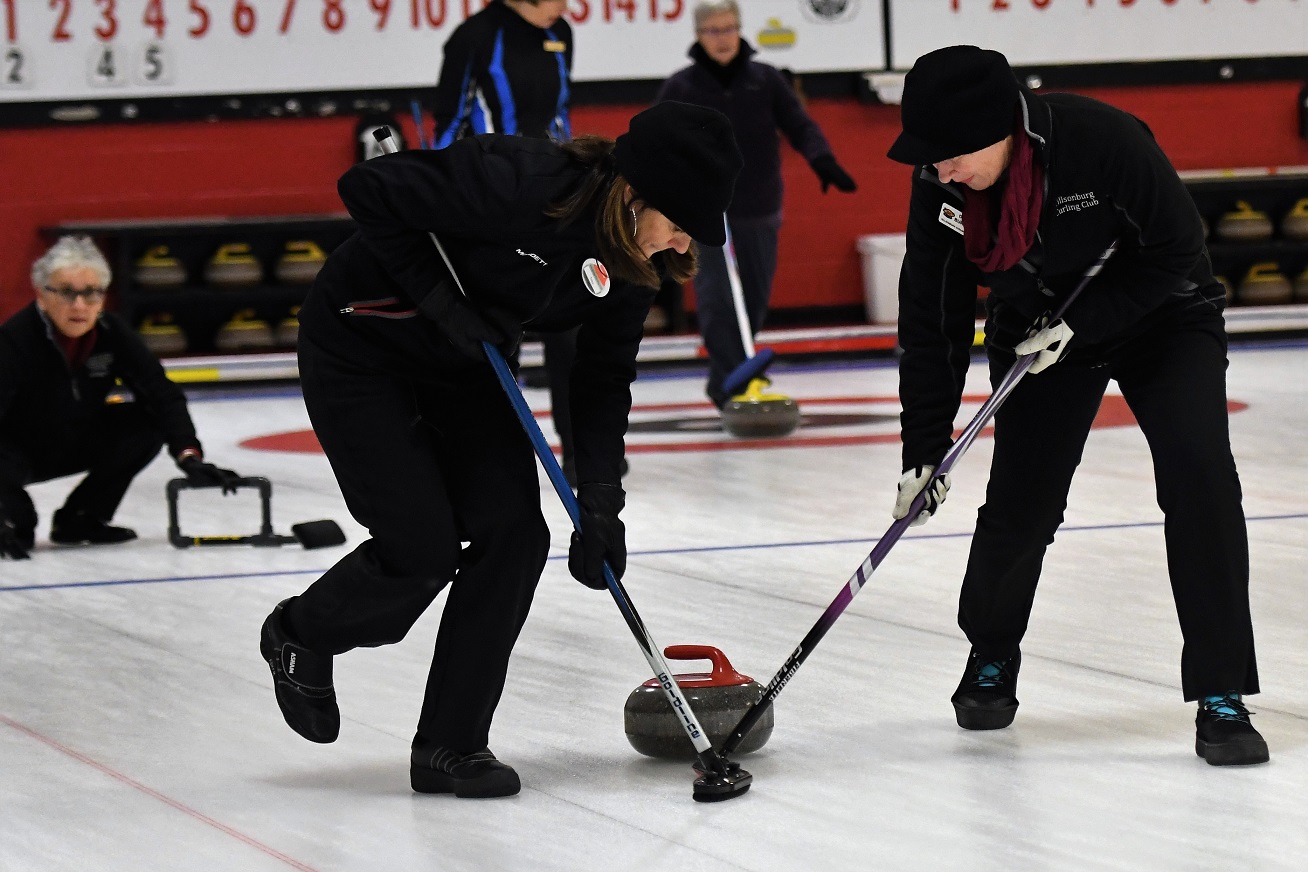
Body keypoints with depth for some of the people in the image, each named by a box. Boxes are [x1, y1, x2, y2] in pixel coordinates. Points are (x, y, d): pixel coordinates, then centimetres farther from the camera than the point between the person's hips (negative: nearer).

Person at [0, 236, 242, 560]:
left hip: (76, 445, 6)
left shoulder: (111, 332, -14)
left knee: (149, 423, -16)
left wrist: (189, 456, -33)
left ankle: (80, 519, 0)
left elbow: (162, 395, -15)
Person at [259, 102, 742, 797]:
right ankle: (300, 636, 21)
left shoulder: (633, 257, -12)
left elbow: (604, 376, -3)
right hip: (361, 348, -7)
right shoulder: (520, 185, -34)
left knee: (513, 534, -7)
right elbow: (368, 188, -28)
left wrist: (600, 502, -11)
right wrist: (438, 295, -28)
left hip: (465, 364, 7)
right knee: (422, 546, -11)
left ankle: (450, 745, 3)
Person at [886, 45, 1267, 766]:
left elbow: (1175, 254, -22)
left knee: (1198, 472, -20)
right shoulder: (940, 183, -20)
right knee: (1021, 497, -4)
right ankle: (991, 659, 26)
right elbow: (931, 319, -12)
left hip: (1161, 319, -3)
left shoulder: (1103, 139, -34)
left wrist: (1077, 325, -28)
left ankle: (1221, 697, -14)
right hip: (1037, 332, 3)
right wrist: (923, 452, -14)